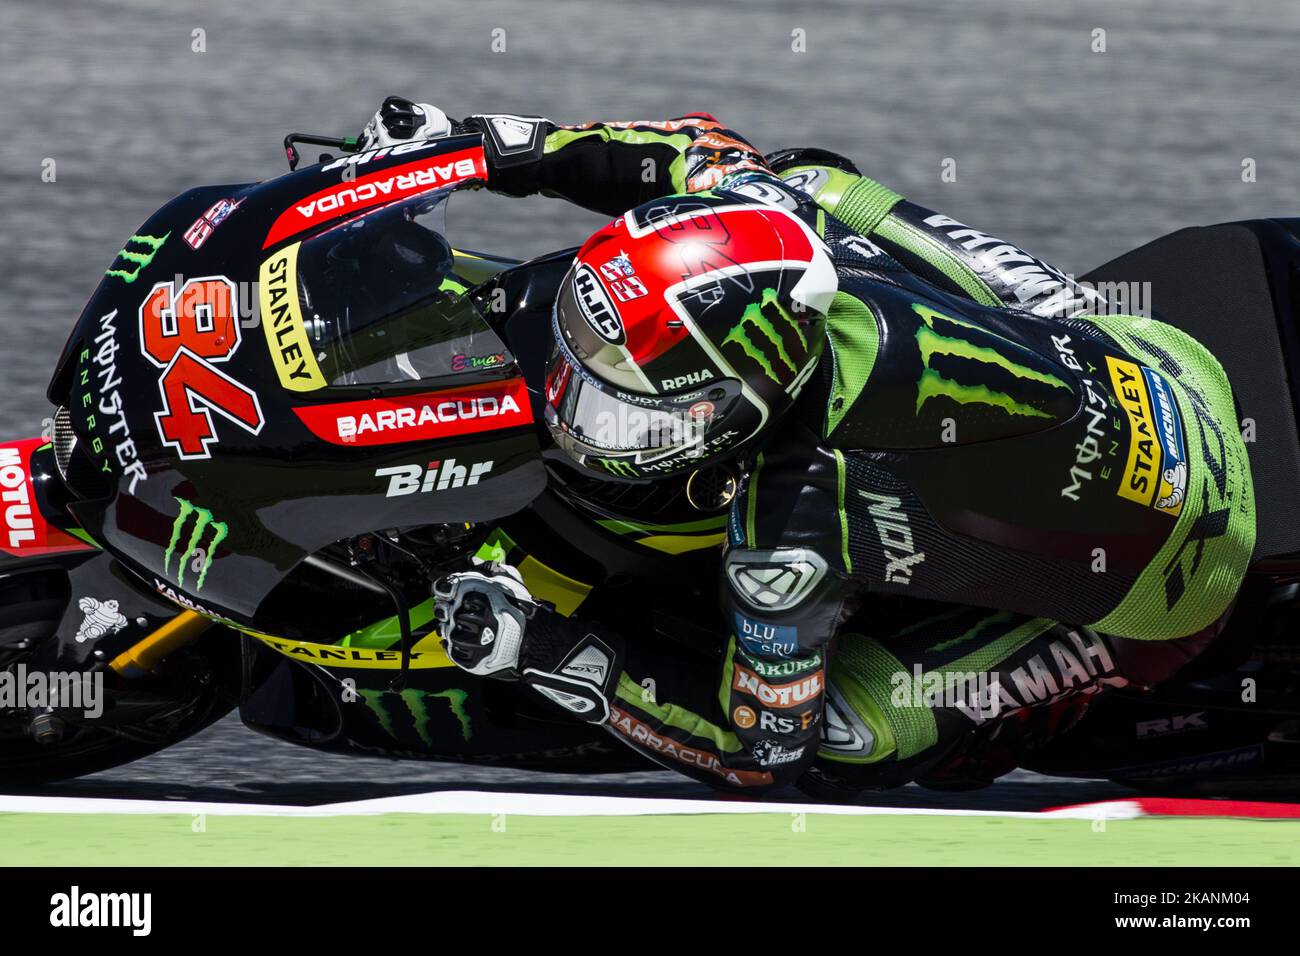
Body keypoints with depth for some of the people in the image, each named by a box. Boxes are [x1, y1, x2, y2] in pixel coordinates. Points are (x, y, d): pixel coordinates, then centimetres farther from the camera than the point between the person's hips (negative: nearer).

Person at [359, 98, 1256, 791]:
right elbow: (700, 144, 4)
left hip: (1163, 580, -7)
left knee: (852, 744, -9)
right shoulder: (766, 207, -20)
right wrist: (482, 144, 0)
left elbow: (760, 751, -20)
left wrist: (547, 651, -22)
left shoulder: (796, 531, -35)